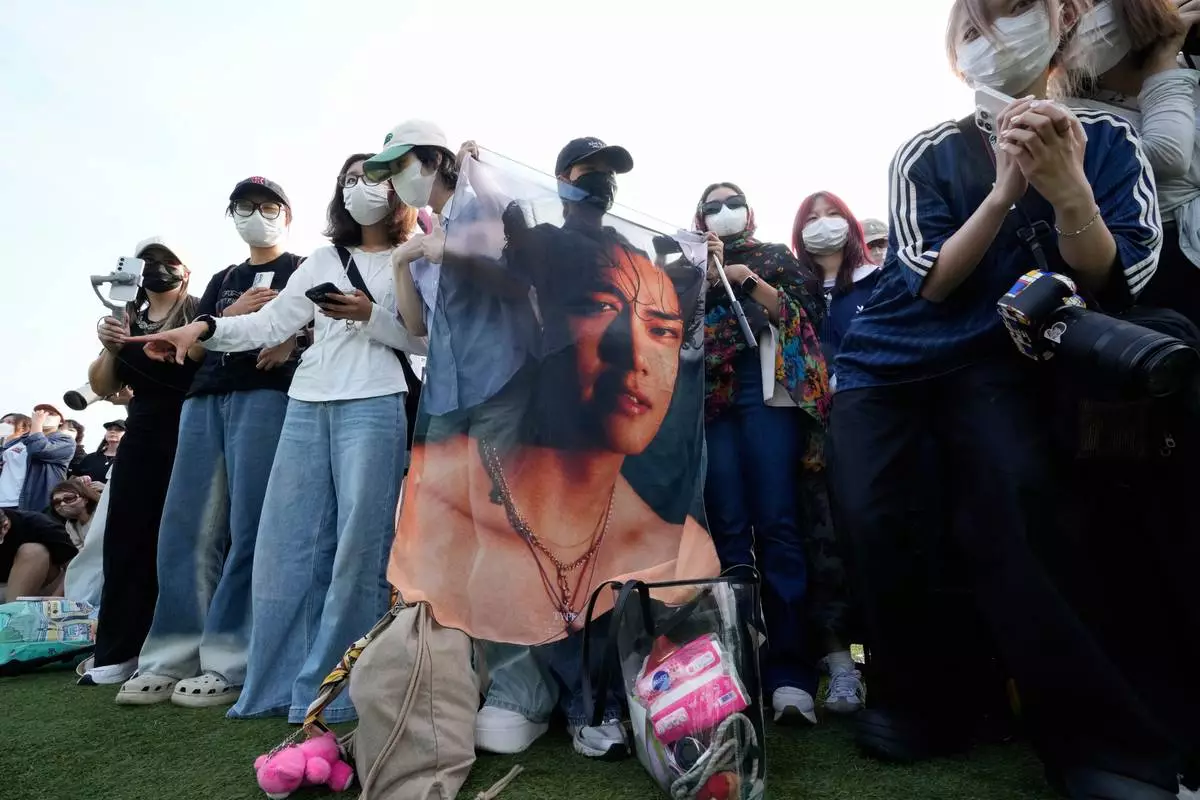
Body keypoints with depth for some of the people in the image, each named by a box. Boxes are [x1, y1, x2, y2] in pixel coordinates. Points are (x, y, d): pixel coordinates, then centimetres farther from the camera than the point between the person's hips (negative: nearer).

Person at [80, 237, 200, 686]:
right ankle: (119, 652, 12)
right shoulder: (127, 320, 18)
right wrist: (111, 349, -3)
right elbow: (102, 388, 15)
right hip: (142, 437, 5)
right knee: (127, 539, 4)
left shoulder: (202, 313, 2)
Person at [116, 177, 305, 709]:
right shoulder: (223, 281, 29)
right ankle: (170, 658, 6)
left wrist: (293, 342, -17)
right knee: (184, 530, 0)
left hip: (266, 396, -5)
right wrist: (232, 316, 0)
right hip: (205, 400, 6)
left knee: (249, 529, -11)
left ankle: (229, 664, -6)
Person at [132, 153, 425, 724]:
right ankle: (280, 681, 13)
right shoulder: (321, 262, 21)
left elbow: (428, 343, 0)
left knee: (356, 542, -7)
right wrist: (203, 329, 0)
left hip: (372, 405, -4)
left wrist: (372, 317, -11)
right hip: (306, 405, 5)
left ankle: (329, 688, 3)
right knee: (287, 542, 2)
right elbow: (272, 323, 12)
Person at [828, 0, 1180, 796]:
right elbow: (930, 282, -9)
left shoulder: (1108, 140, 3)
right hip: (888, 363, 1)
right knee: (871, 519, -16)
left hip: (992, 362, 0)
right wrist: (1006, 187, -21)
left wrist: (1067, 189, -24)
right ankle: (915, 701, 6)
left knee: (1003, 526, -22)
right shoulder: (928, 155, 1)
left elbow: (1113, 286, -8)